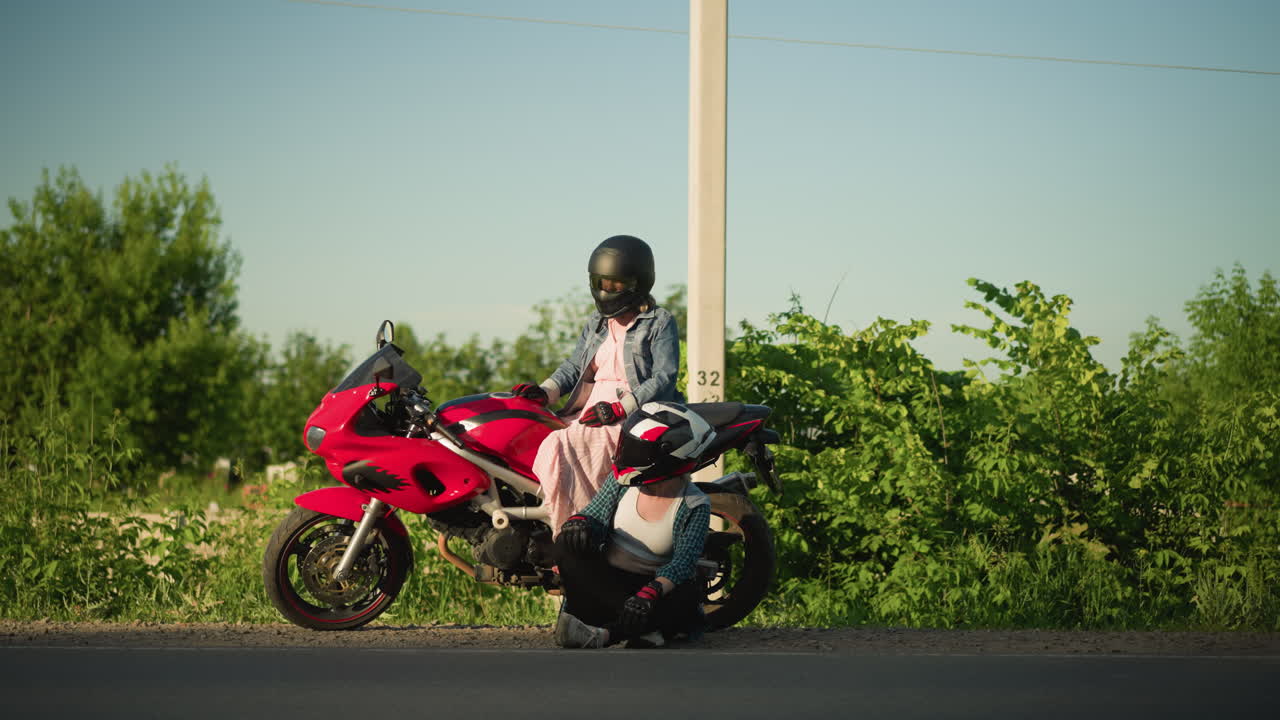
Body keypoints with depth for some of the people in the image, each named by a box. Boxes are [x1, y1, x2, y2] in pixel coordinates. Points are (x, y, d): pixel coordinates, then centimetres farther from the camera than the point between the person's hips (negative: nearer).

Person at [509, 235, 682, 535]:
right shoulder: (596, 323, 22)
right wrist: (544, 392, -2)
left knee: (559, 446, -29)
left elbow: (664, 376, -10)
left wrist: (620, 409, -21)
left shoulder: (660, 322, 1)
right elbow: (573, 366, 19)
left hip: (637, 418, -8)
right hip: (591, 412, 8)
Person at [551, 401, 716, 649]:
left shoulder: (694, 507, -10)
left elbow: (684, 562, -22)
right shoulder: (623, 482, 0)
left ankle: (601, 633, -47)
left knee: (687, 596, -36)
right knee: (568, 543, -25)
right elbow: (595, 515, -2)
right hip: (605, 580, 3)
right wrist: (579, 522, -30)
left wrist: (649, 594, -40)